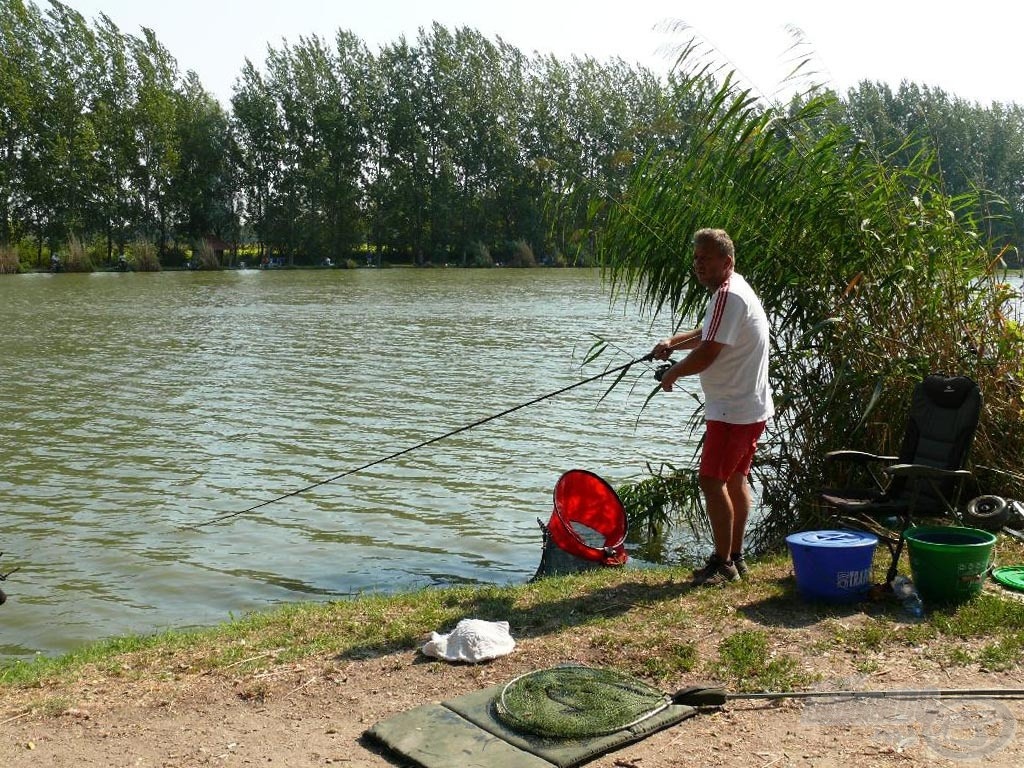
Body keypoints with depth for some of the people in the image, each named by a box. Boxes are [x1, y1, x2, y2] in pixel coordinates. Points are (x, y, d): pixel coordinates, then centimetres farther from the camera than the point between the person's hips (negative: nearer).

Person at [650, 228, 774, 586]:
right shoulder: (732, 291, 15)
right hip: (751, 407, 11)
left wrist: (671, 373, -6)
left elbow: (705, 354, -23)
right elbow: (707, 335, 27)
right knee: (735, 479, 16)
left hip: (734, 411, -11)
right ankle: (735, 557, 25)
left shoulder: (728, 296, -19)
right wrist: (672, 343, 9)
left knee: (712, 480, -8)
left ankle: (723, 563, -1)